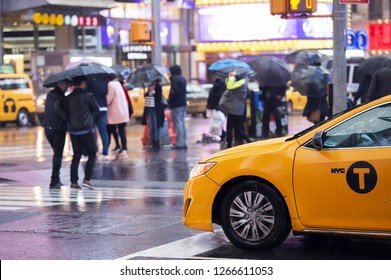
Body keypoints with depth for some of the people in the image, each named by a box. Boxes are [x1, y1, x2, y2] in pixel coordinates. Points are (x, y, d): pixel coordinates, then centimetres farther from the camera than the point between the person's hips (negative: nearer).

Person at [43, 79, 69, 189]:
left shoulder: (50, 94, 11)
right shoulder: (59, 96, -15)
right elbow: (57, 109, -30)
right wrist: (67, 118, -24)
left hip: (48, 128, 8)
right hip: (58, 129, -8)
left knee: (56, 153, 20)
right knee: (58, 155, -1)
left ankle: (56, 179, 22)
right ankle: (54, 181, -5)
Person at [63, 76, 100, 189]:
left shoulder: (68, 98, 3)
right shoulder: (87, 96, -8)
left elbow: (66, 112, 6)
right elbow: (96, 109, 3)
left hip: (73, 131, 5)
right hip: (86, 130, -5)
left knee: (76, 156, 11)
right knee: (92, 155, 6)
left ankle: (73, 181, 8)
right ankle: (87, 179, -5)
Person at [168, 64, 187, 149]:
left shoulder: (174, 79, -13)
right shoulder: (183, 79, 15)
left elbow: (174, 91, -22)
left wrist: (170, 101, -12)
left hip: (176, 105, -9)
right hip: (183, 104, 9)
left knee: (178, 124, -8)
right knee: (182, 123, 13)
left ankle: (179, 143, -8)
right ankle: (183, 142, 17)